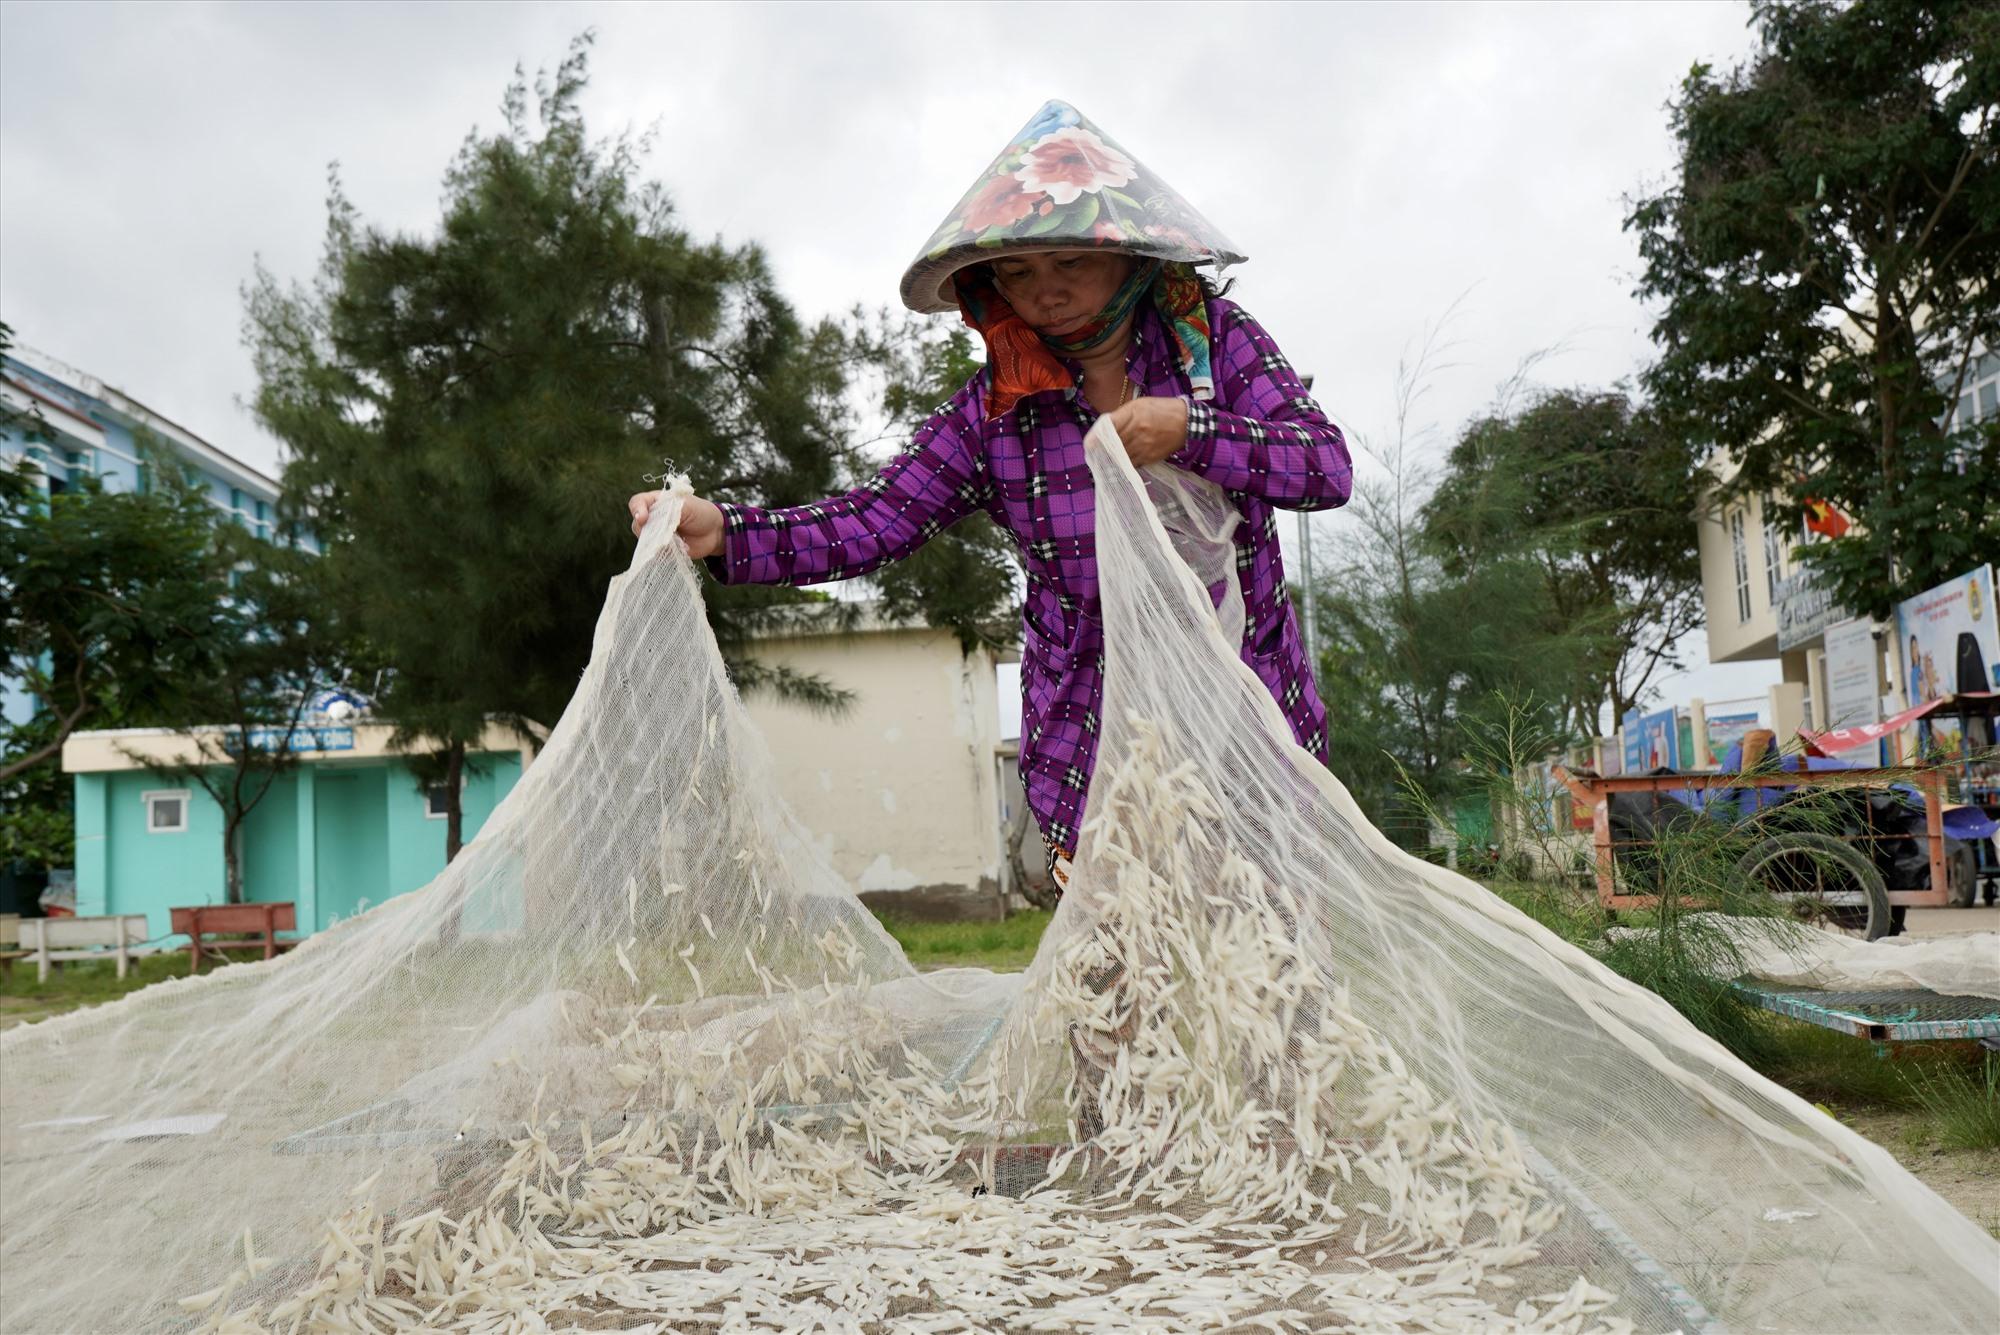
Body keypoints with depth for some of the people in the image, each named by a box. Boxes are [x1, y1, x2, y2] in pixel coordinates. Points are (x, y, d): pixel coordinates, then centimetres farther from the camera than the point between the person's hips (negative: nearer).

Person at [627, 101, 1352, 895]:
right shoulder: (996, 409, 0)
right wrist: (725, 534, -18)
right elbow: (878, 521, -4)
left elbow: (1328, 466, -7)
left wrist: (1191, 430, -23)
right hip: (1096, 742, 0)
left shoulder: (1214, 337, 0)